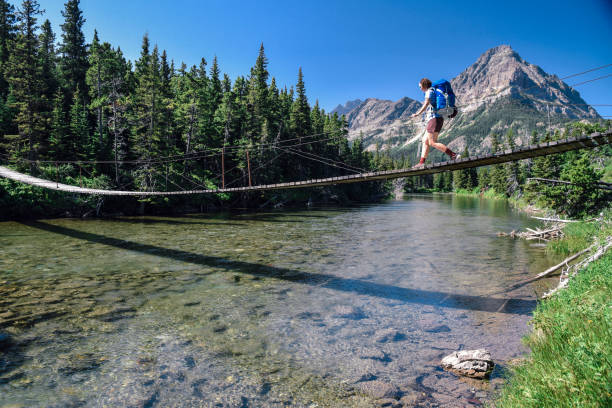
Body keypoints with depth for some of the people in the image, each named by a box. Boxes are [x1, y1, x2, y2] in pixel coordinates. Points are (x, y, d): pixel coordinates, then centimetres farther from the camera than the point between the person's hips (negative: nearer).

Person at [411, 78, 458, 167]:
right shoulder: (435, 92, 23)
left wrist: (418, 114, -25)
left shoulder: (429, 91, -5)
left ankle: (454, 155, -17)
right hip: (437, 119, 10)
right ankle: (422, 162, 9)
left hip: (434, 118, -10)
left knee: (432, 143, -13)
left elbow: (426, 104, -19)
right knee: (425, 141, 10)